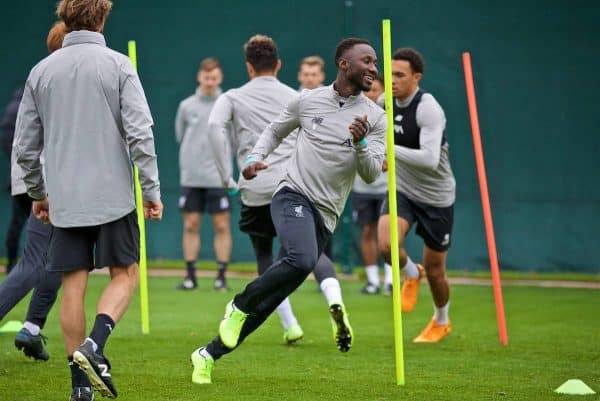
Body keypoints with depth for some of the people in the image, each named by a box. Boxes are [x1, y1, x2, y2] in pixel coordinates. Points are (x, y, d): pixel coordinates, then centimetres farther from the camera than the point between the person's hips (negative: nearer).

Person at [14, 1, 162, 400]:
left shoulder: (41, 71, 6)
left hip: (64, 199, 3)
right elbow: (140, 134, -11)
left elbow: (25, 145, 9)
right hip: (112, 195, -3)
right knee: (124, 275, 8)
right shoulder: (117, 65, -5)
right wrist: (152, 190, -5)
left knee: (74, 285, 6)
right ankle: (94, 345, -16)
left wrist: (38, 193, 22)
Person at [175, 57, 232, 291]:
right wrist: (194, 153, 11)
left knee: (222, 226, -2)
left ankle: (221, 276, 4)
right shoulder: (187, 106, 6)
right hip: (191, 177, 2)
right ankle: (190, 276, 8)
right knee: (190, 226, 3)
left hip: (218, 177, -2)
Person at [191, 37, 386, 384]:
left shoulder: (375, 118, 5)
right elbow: (275, 132, 21)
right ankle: (239, 305, -10)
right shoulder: (308, 101, 5)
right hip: (294, 195, -2)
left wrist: (360, 143, -19)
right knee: (302, 260, -34)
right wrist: (255, 159, 4)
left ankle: (209, 355, 13)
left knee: (271, 301, 1)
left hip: (325, 216, 2)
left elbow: (372, 174, 0)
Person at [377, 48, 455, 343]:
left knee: (434, 271, 6)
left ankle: (441, 321, 37)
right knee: (386, 245, -24)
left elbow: (430, 159, -35)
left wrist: (389, 149, -39)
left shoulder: (428, 110, -24)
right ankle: (412, 275, 11)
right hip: (402, 191, 4)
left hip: (436, 197, -4)